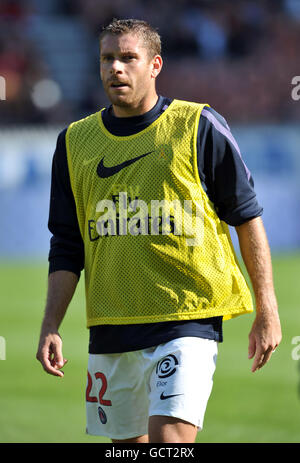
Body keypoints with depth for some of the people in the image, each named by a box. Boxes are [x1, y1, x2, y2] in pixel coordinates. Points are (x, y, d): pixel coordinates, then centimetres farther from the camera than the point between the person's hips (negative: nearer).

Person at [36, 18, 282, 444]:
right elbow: (67, 247, 13)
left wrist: (267, 310, -1)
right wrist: (51, 327, 4)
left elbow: (247, 216, 2)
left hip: (188, 318, -5)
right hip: (110, 327, 5)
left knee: (169, 437, -20)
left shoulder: (199, 127, -1)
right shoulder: (76, 141, 10)